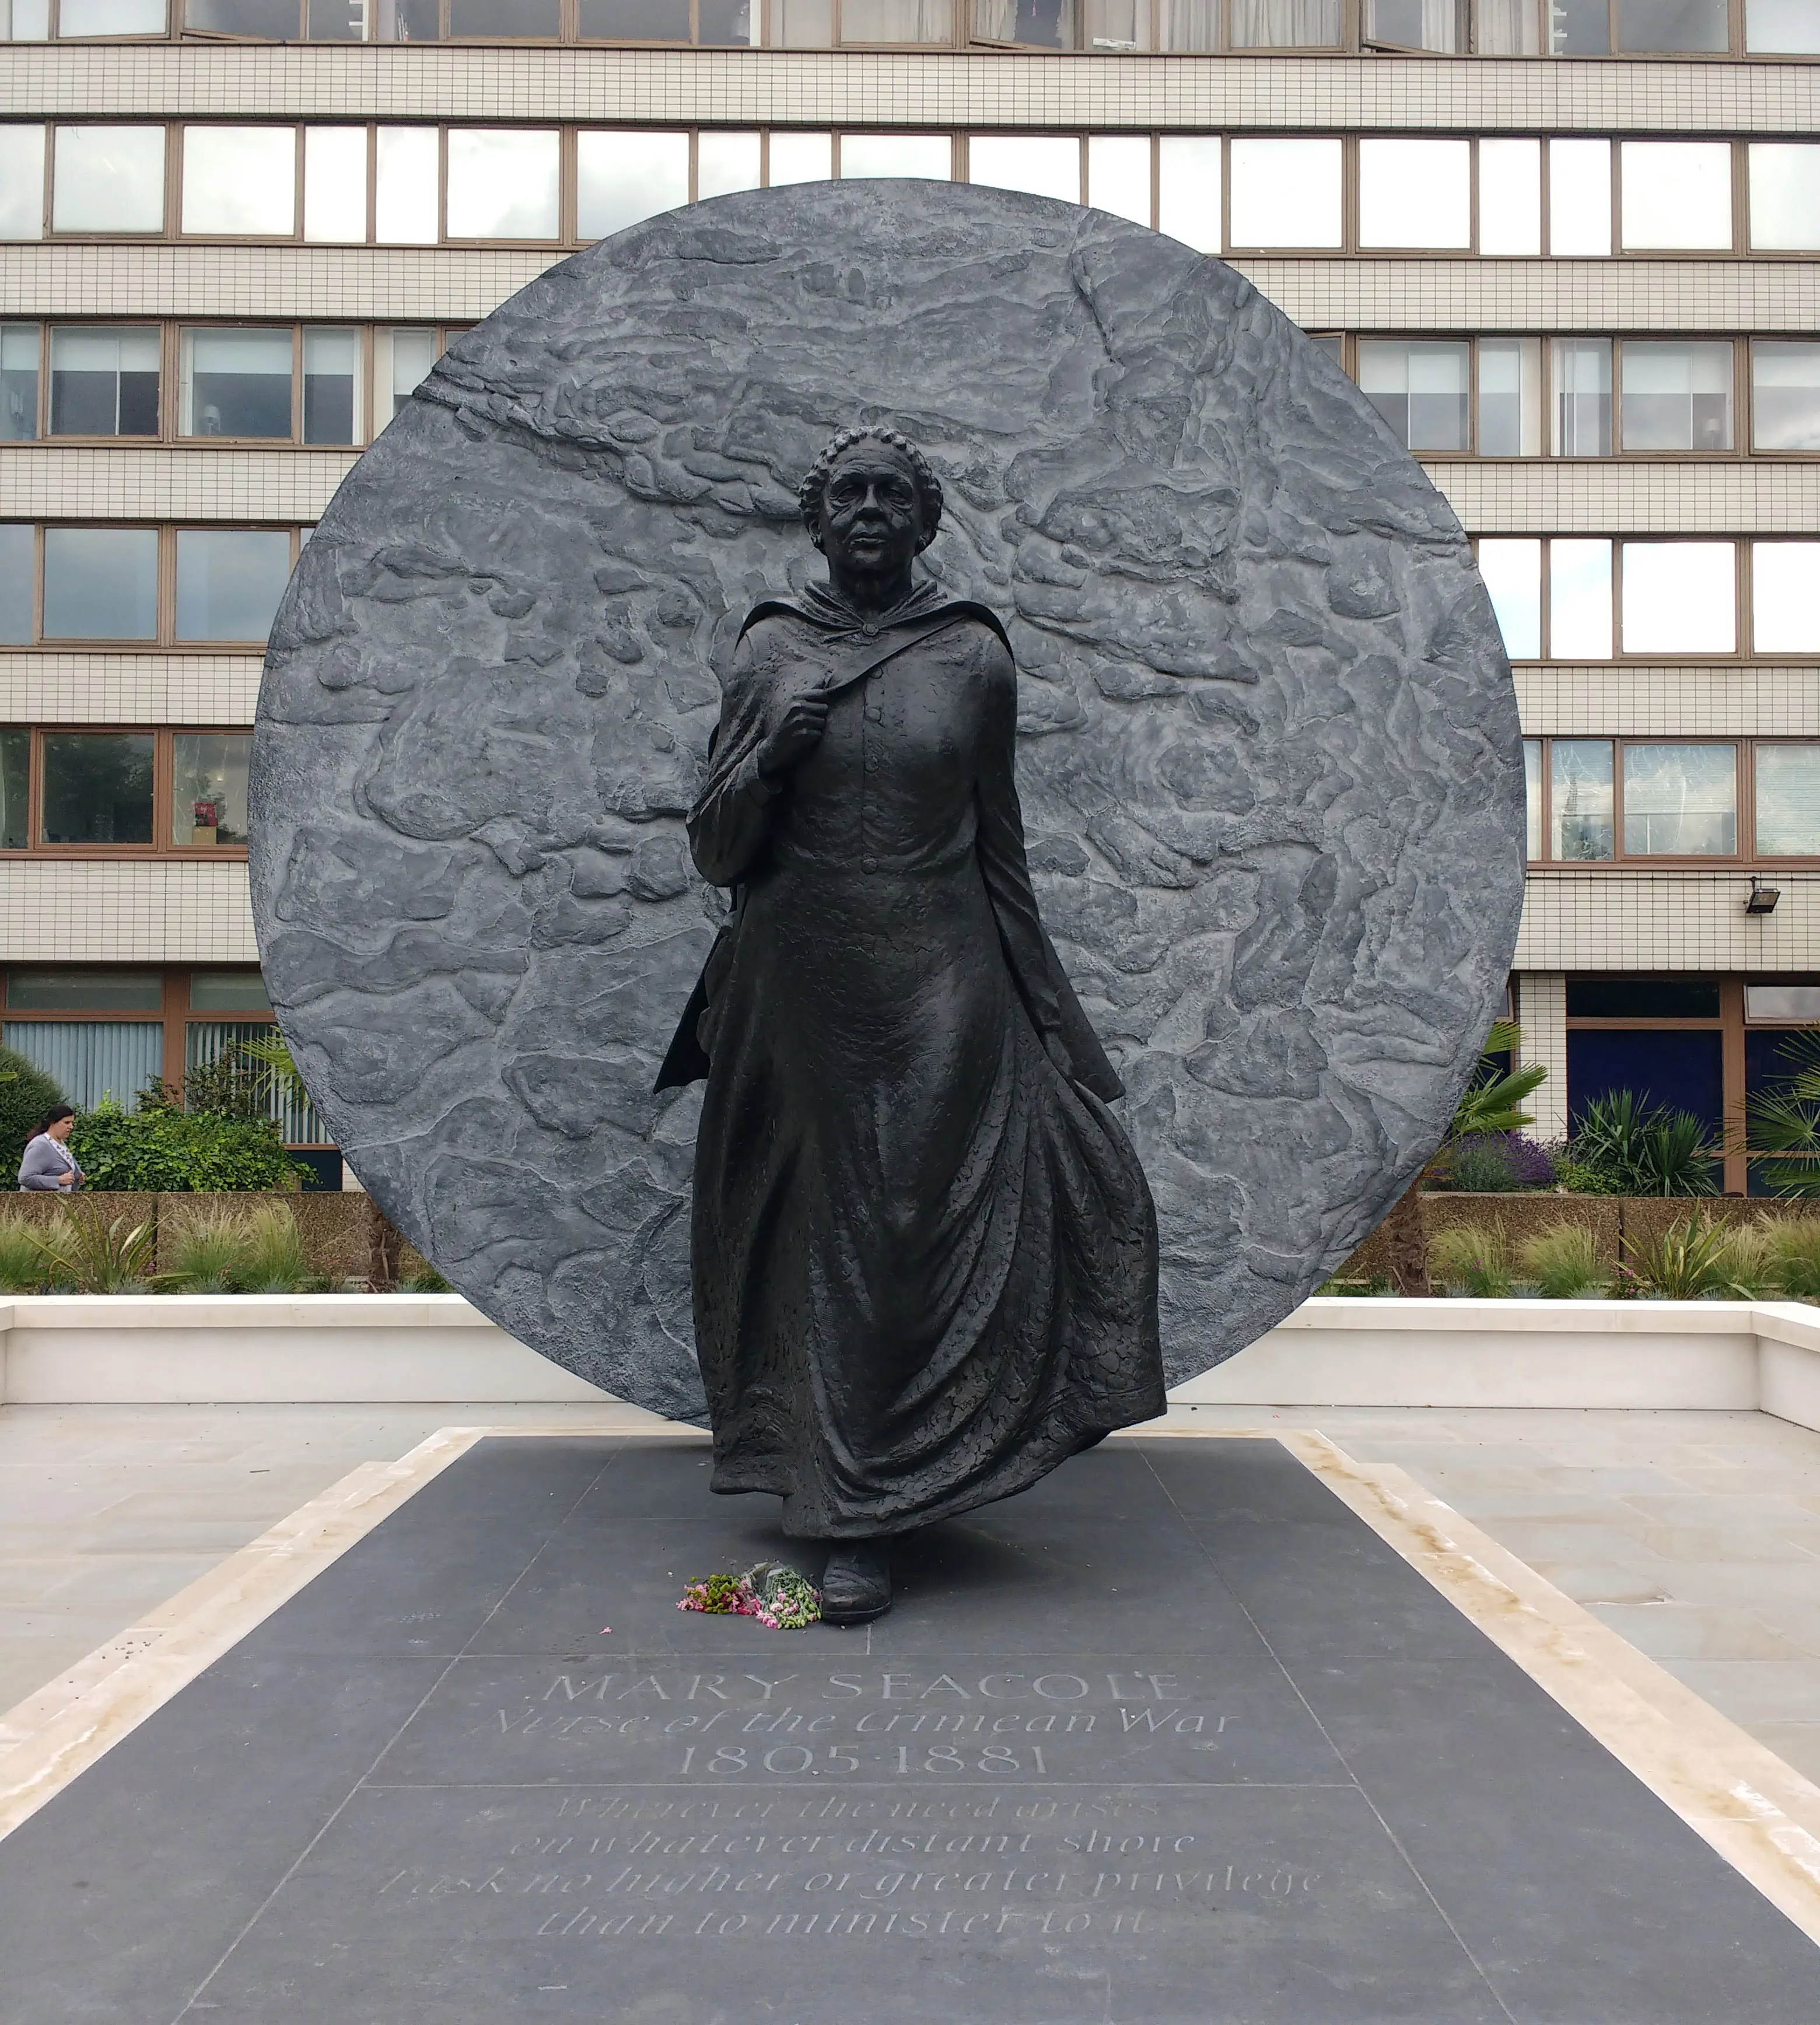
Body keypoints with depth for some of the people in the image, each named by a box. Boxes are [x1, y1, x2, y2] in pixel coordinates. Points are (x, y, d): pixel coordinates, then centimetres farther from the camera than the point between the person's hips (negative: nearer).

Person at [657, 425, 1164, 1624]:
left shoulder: (975, 657, 3)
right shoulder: (769, 653, 4)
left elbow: (1001, 848, 8)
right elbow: (716, 851, 3)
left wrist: (1046, 1015, 7)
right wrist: (772, 752, -15)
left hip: (942, 984, 0)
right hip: (805, 985, 1)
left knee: (934, 1228, -5)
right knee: (835, 1233, 6)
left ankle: (868, 1502, 9)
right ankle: (857, 1524, 17)